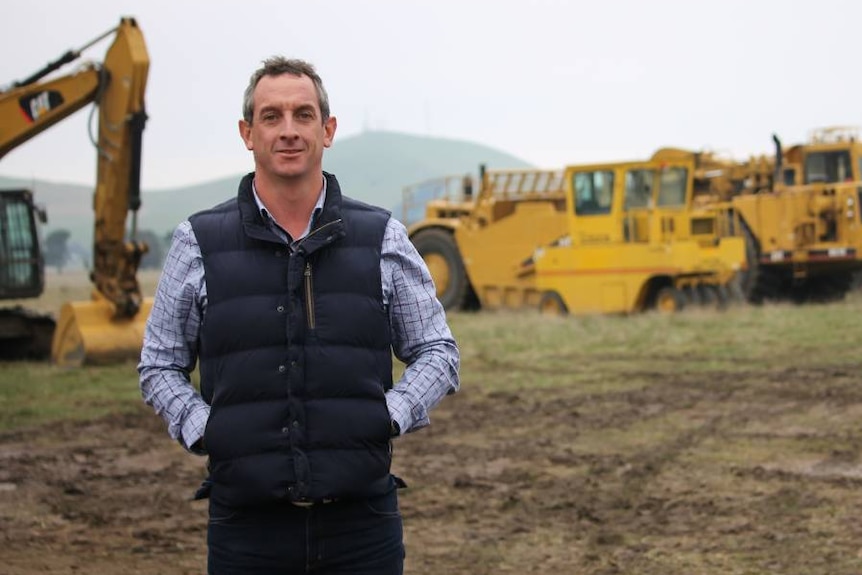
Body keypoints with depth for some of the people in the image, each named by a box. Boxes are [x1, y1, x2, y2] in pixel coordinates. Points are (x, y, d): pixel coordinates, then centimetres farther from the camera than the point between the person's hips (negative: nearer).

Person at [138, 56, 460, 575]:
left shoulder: (382, 239, 5)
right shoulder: (199, 243, 4)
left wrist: (391, 417, -6)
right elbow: (160, 366, 12)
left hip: (362, 518, 1)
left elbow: (438, 352, 11)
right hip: (247, 526, 0)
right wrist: (200, 430, -5)